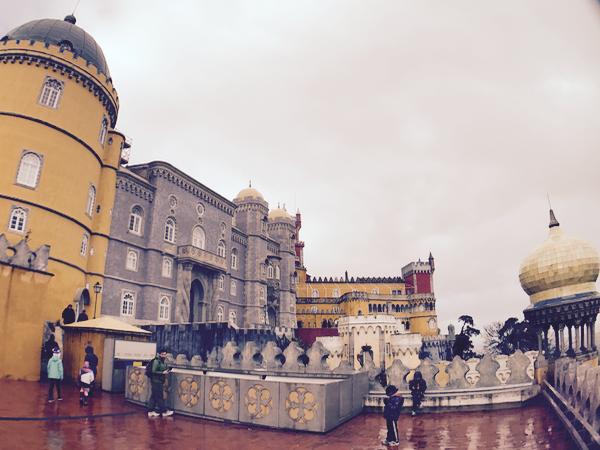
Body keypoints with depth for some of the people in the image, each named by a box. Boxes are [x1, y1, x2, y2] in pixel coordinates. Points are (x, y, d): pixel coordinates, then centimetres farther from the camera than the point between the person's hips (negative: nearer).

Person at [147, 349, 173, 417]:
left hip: (159, 382, 9)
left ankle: (151, 412, 19)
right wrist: (163, 373, -21)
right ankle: (164, 412, 6)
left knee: (153, 397, 13)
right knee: (159, 397, 0)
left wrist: (166, 371, 11)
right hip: (156, 381, -9)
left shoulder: (162, 361, 14)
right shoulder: (156, 361, -16)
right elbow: (153, 371, -22)